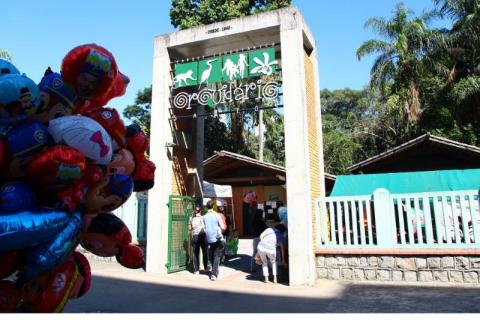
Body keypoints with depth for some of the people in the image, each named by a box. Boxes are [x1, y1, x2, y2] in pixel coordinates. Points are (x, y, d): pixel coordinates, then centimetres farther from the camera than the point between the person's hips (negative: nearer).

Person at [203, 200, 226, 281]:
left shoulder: (204, 217, 1)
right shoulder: (216, 215, -9)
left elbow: (204, 228, 4)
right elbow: (223, 227, -12)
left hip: (209, 239, 4)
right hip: (218, 239, -3)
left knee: (212, 257, 16)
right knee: (217, 256, 0)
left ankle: (214, 272, 27)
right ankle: (214, 274, -9)